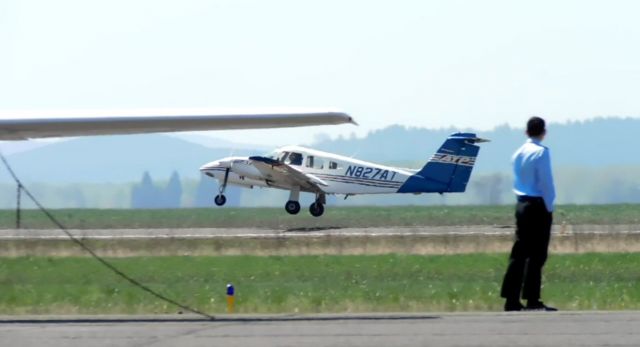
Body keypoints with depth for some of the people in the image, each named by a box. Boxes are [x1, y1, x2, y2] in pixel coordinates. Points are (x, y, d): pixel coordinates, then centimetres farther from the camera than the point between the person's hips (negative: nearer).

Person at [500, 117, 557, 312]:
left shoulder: (518, 153, 11)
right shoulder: (541, 152, -11)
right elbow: (546, 182, -15)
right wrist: (549, 206, -7)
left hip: (521, 205, 7)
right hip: (538, 206, -7)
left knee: (519, 252, 7)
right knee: (537, 254, -4)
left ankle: (511, 299, 5)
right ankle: (532, 300, -4)